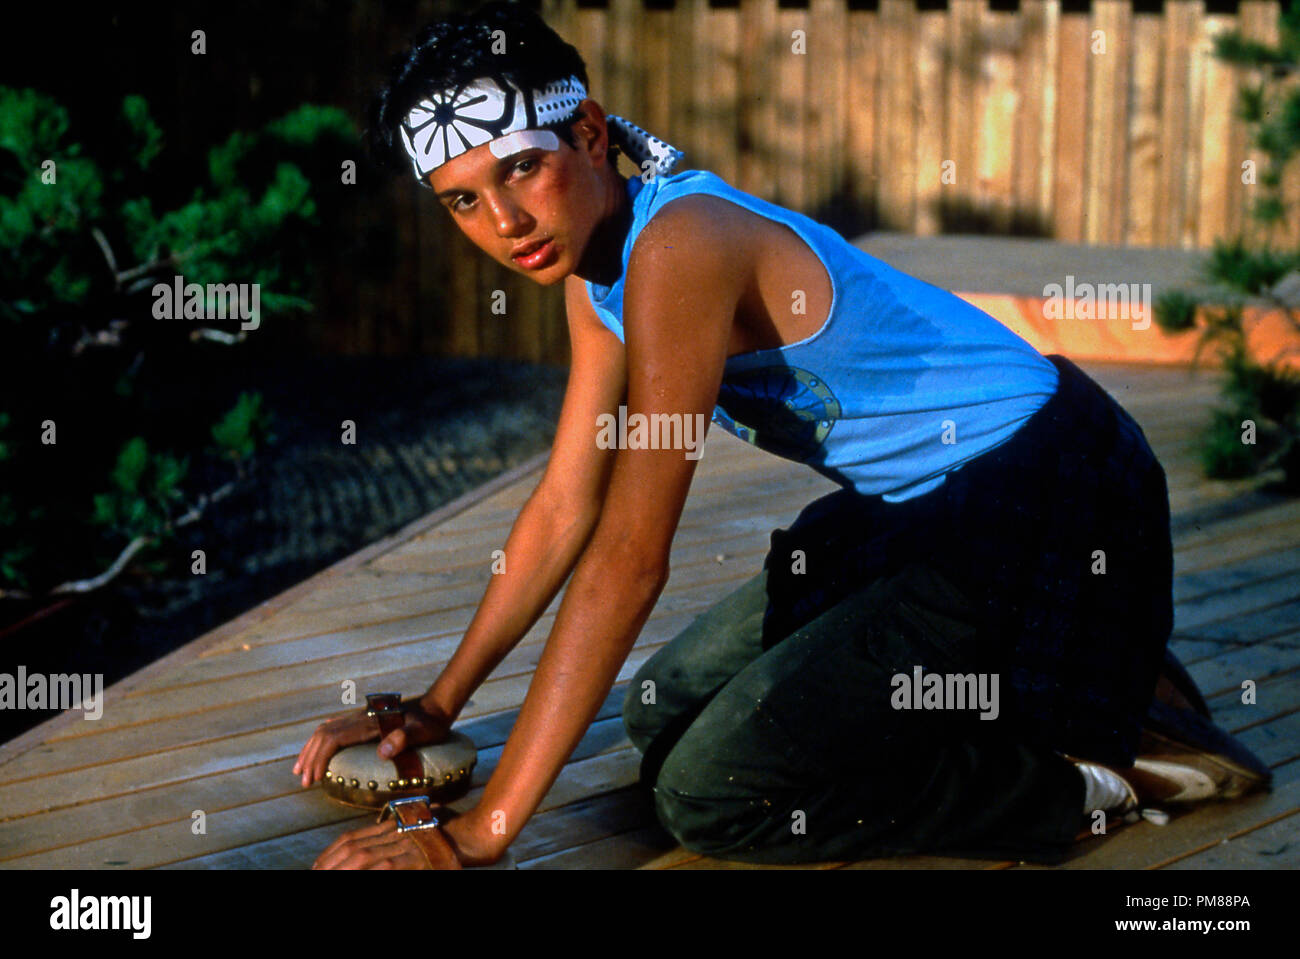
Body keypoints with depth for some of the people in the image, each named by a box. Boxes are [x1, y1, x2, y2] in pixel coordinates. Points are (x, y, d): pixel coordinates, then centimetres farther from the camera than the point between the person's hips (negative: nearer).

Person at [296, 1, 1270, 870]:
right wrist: (435, 706, 13)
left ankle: (1105, 763, -5)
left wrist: (480, 834, -24)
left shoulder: (680, 246, -25)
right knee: (667, 710, 14)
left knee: (710, 789, -14)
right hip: (928, 508, 10)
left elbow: (627, 560, -27)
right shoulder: (596, 265, 5)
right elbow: (565, 506, 13)